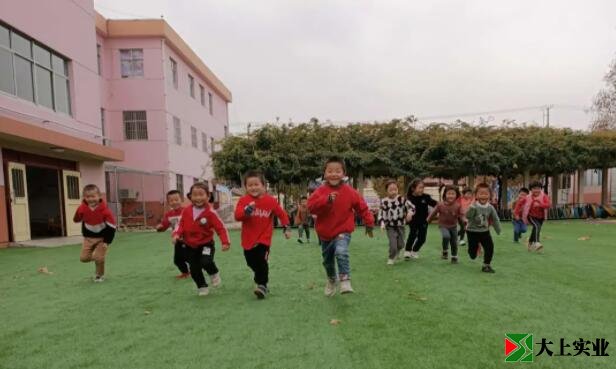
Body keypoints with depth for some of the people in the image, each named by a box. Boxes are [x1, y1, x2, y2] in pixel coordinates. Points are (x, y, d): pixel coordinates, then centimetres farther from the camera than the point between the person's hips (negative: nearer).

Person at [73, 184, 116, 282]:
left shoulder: (104, 210, -22)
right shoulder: (82, 208, -12)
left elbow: (111, 226, -17)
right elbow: (76, 219, 11)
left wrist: (107, 241, -18)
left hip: (102, 237, -4)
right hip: (88, 237, 4)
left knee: (99, 258, -8)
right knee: (84, 258, 1)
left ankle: (100, 275, 17)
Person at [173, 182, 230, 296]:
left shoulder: (210, 212, -17)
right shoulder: (186, 211, -5)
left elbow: (221, 228, -16)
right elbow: (181, 225, 4)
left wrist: (225, 242, -25)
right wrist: (177, 234, -15)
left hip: (206, 244, -4)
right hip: (190, 246, 4)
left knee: (206, 262, -25)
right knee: (194, 268, 7)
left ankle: (214, 274, 10)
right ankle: (202, 287, 30)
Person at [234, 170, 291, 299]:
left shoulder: (270, 200, -7)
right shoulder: (243, 200, -9)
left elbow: (281, 214, 3)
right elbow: (237, 216, -21)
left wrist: (286, 228, 0)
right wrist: (247, 210, -39)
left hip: (264, 239, -2)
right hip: (248, 239, 3)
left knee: (261, 261, -15)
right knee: (251, 263, 16)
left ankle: (262, 285, 0)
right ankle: (261, 279, 42)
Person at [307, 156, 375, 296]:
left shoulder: (349, 191, -8)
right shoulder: (321, 191, -8)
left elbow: (362, 207, 0)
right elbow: (311, 206, -23)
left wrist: (369, 223, -2)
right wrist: (327, 200, -36)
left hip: (343, 231, -2)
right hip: (325, 233, 3)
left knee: (341, 253, -31)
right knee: (327, 261, 18)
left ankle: (345, 281, -20)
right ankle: (331, 280, 46)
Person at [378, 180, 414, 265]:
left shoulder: (402, 199, -6)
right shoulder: (384, 202, -10)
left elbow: (411, 207, -6)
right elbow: (381, 214, -7)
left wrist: (410, 213, -27)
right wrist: (382, 224, -21)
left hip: (400, 226, 2)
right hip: (390, 227, -2)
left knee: (401, 245, 11)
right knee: (393, 245, -11)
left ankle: (397, 252, 46)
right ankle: (391, 258, 17)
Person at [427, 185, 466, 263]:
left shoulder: (458, 206, -11)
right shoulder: (440, 205, -14)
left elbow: (461, 215, -13)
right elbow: (433, 213, -3)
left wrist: (465, 221, -34)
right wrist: (428, 221, 4)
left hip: (453, 226, 2)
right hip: (443, 225, -2)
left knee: (454, 243, 9)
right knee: (446, 236, -29)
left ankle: (454, 257, 30)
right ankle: (445, 251, -4)